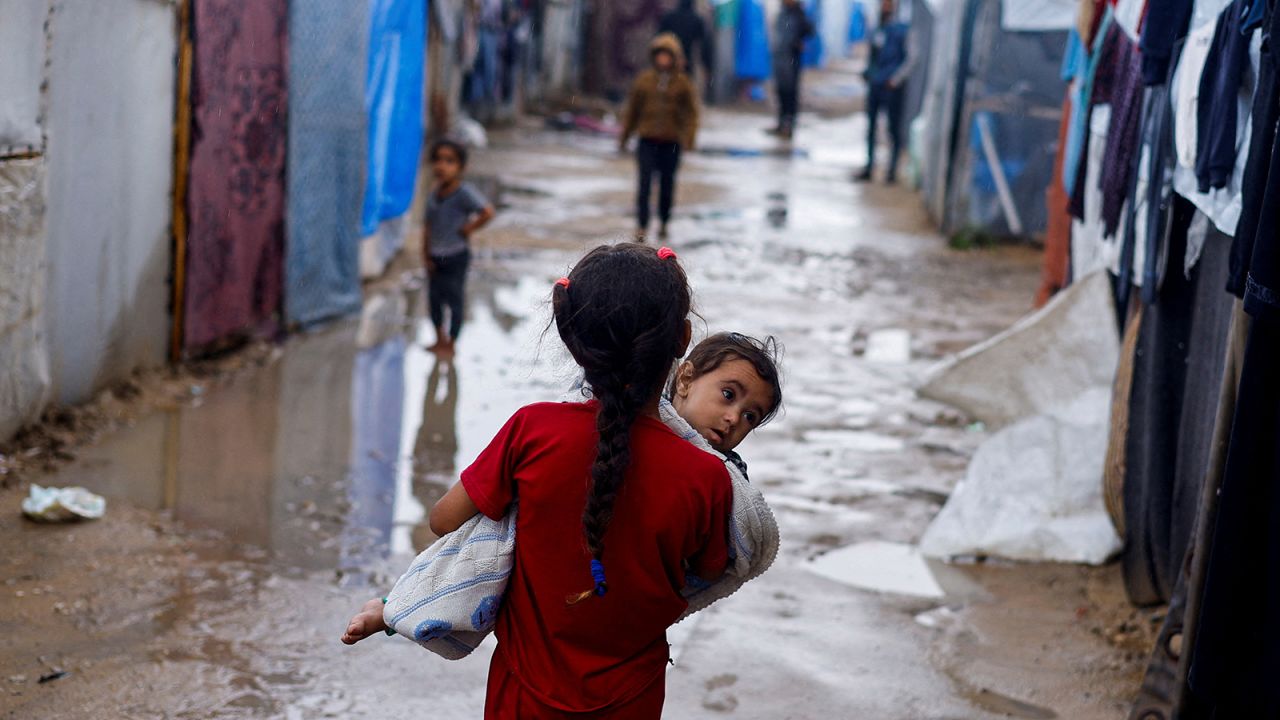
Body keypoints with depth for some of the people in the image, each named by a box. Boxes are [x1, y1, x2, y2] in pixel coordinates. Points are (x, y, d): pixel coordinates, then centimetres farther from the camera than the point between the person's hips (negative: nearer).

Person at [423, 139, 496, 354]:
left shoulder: (464, 193, -17)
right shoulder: (434, 195, 4)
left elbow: (487, 212, -25)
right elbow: (428, 226, 7)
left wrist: (468, 228, -15)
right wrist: (426, 255, 0)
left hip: (456, 256, -7)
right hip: (435, 257, 7)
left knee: (454, 299, 2)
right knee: (434, 297, 14)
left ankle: (450, 343, 13)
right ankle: (440, 339, 30)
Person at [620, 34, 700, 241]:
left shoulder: (682, 83, 2)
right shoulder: (644, 80, 4)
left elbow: (691, 113, 2)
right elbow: (632, 109, 11)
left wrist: (688, 138, -10)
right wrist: (624, 138, 13)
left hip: (671, 143, 0)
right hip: (647, 140, 0)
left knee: (667, 184, 9)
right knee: (645, 181, -9)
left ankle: (664, 223, 26)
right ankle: (642, 225, -7)